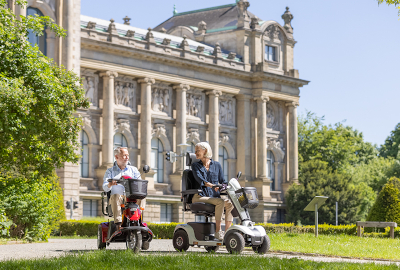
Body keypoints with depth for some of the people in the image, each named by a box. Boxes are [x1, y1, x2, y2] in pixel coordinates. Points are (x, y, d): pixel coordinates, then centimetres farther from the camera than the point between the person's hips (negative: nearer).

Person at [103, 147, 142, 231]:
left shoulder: (133, 170, 21)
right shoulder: (110, 171, 16)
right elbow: (105, 188, 0)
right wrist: (110, 184, -25)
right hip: (117, 197, -1)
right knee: (115, 197, -36)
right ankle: (119, 225, -44)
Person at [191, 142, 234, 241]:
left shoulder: (216, 165, 15)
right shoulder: (195, 166, 7)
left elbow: (222, 180, 15)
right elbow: (199, 178, -12)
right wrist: (211, 185, -31)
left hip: (214, 196, 4)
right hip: (200, 197, -3)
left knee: (230, 203, -25)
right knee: (220, 202, -31)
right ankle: (218, 231, -30)